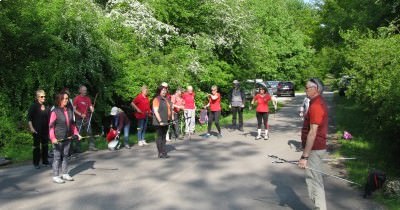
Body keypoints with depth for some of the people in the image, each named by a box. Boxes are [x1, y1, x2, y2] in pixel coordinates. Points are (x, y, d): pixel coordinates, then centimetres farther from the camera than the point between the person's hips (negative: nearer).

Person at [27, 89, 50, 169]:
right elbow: (29, 118, -7)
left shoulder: (46, 107, 9)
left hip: (45, 129, 5)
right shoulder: (33, 106, -5)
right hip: (37, 130, -5)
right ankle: (36, 163, 11)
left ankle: (45, 161, 22)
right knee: (37, 146, 2)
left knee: (45, 145, 11)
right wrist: (31, 128, -15)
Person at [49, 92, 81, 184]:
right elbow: (51, 126, -12)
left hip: (68, 138, 6)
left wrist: (76, 133, 11)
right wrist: (52, 138, -21)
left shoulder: (69, 111, 8)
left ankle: (65, 174, 25)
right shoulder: (55, 112, -11)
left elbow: (72, 124, 17)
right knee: (57, 157, 2)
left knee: (65, 156, 14)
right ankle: (55, 176, 11)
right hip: (58, 139, -6)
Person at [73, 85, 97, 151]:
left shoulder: (88, 98, 9)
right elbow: (74, 109, -7)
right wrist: (81, 114, -18)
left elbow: (91, 107, 3)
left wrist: (92, 110, -20)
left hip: (87, 118, 4)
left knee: (89, 132, 1)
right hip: (79, 119, -4)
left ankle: (91, 146, 4)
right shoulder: (77, 98, -4)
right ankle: (78, 148, 9)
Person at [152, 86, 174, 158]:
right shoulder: (156, 99, -7)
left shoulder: (167, 99, 15)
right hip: (159, 122, -7)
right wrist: (160, 121, -19)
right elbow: (156, 111, -14)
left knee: (164, 137, 11)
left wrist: (172, 118, 11)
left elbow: (170, 109, 20)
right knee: (160, 137, -2)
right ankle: (161, 153, 1)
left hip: (166, 122, 7)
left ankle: (163, 152, 18)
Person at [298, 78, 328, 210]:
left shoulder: (316, 106, -22)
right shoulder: (318, 102, 11)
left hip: (314, 149, -11)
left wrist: (304, 156, -26)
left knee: (314, 181, -2)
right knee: (316, 180, 20)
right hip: (317, 147, 11)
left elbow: (312, 133, -26)